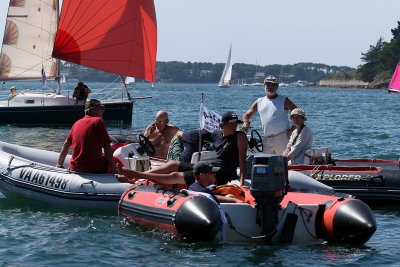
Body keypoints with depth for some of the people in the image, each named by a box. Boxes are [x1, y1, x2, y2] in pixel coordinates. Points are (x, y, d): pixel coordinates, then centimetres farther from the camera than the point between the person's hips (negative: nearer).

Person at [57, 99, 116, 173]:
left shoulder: (76, 123, 12)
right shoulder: (98, 121, -5)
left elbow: (66, 145, 18)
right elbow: (106, 147, -9)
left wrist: (59, 164, 27)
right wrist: (113, 168, -7)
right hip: (94, 169, -5)